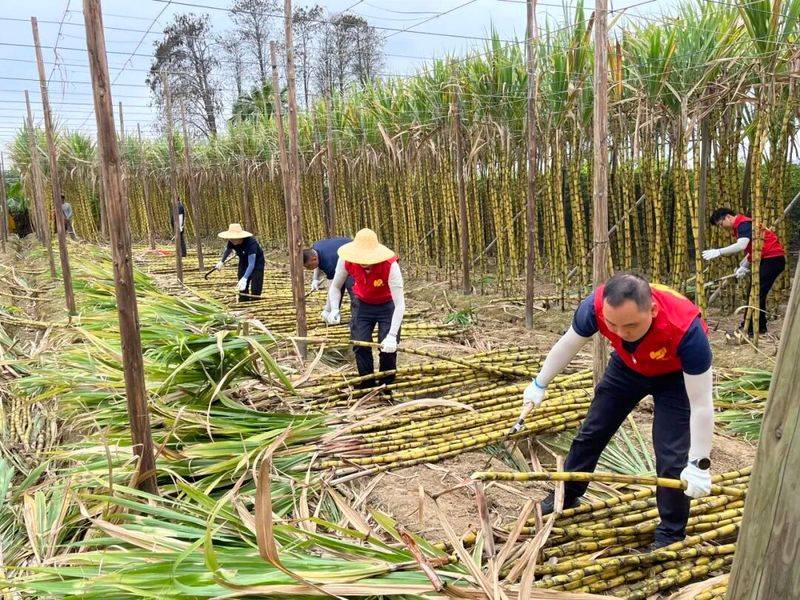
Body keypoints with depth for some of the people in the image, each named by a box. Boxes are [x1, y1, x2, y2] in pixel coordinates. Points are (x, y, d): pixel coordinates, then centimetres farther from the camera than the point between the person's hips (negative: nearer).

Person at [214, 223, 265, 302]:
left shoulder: (250, 243, -39)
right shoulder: (231, 242, -21)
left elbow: (251, 264, -45)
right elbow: (228, 250, 6)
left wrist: (244, 279, -55)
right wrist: (221, 262, 14)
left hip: (257, 262, -6)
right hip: (243, 262, 6)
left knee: (255, 290, -11)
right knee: (242, 289, 9)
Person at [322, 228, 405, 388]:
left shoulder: (390, 265, -37)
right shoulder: (346, 261, -27)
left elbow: (400, 304, -37)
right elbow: (335, 287, -9)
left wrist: (392, 336, -45)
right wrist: (334, 309, -28)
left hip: (387, 305, -2)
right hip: (362, 304, 3)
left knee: (388, 347, -9)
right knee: (360, 345, -3)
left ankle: (386, 386, 13)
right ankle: (367, 384, 17)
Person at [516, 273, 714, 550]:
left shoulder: (685, 328, -44)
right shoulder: (596, 306, -36)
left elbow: (701, 404, -32)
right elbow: (568, 344, -13)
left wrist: (698, 464, -26)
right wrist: (539, 384, -1)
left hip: (676, 375, -3)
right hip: (628, 366, 4)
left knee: (672, 455, -11)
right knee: (591, 431, 10)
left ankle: (671, 534, 13)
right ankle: (567, 496, 31)